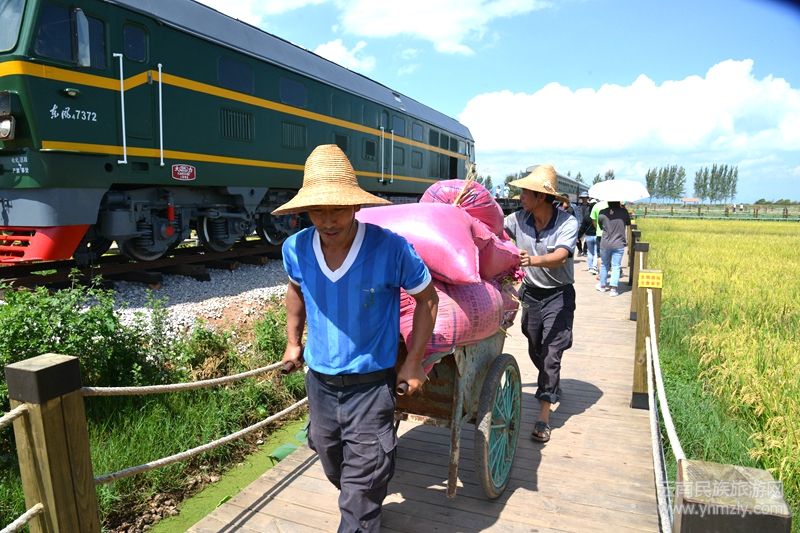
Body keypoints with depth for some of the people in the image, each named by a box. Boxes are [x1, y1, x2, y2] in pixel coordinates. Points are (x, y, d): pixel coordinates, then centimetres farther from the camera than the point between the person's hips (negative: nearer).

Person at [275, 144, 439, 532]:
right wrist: (293, 341, 12)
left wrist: (413, 363, -9)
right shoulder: (296, 248, -11)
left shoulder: (391, 248, -24)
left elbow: (427, 299, -8)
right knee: (334, 470, 28)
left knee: (359, 492, 3)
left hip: (370, 384, -5)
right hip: (319, 380, 6)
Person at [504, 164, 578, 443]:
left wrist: (535, 260, -53)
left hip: (558, 295, -4)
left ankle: (544, 417, 2)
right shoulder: (519, 218, -8)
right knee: (535, 350, 16)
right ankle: (553, 385, 46)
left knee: (551, 353, -6)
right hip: (531, 291, 5)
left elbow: (561, 256, -34)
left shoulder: (567, 222, -19)